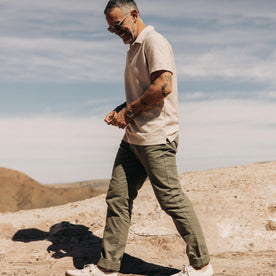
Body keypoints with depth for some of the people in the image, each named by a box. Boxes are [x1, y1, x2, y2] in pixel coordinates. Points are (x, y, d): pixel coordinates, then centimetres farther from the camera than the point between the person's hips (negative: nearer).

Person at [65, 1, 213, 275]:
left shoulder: (154, 42, -8)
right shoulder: (133, 49, 21)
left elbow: (163, 86, -22)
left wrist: (129, 111, -14)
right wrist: (119, 110, 12)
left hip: (156, 138, -9)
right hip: (133, 138, 10)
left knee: (171, 199, -3)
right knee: (117, 198, 7)